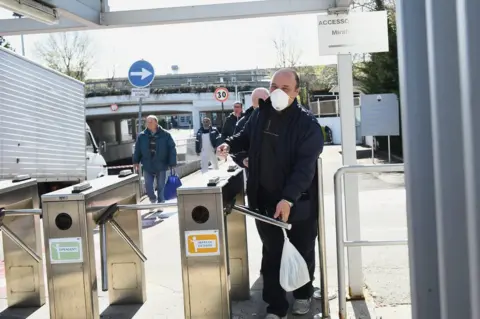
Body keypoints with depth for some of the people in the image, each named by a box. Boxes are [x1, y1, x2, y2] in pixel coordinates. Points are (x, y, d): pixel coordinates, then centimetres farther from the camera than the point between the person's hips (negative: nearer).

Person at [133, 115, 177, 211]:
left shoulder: (165, 135, -6)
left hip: (161, 167, -2)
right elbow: (137, 149, 8)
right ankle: (153, 200, 31)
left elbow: (172, 150, -6)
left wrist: (172, 163, -9)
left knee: (161, 187, 7)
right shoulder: (142, 136, 1)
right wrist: (136, 162, 6)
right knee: (148, 186, 4)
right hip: (147, 166, 2)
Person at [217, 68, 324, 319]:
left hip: (298, 202, -3)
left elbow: (305, 165, -23)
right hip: (264, 200, 4)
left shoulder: (307, 123, -15)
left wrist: (288, 198, -32)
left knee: (302, 251, 15)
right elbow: (246, 137, 20)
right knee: (271, 254, 9)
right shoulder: (260, 114, 1)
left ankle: (303, 294, 39)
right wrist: (230, 144, -3)